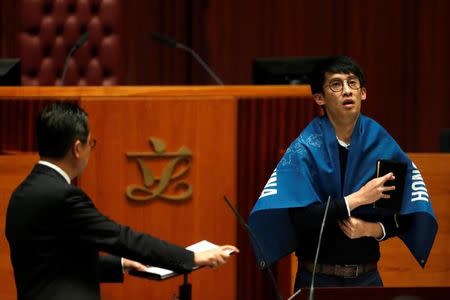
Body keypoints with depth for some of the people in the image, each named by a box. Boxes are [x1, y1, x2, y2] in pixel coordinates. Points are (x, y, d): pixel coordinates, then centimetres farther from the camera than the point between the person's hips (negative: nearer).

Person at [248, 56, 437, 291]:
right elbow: (301, 218, -18)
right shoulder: (305, 149, -8)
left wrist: (372, 229, -16)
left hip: (367, 277, 2)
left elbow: (404, 218, 2)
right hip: (318, 278, -2)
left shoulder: (383, 145, -1)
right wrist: (358, 198, -21)